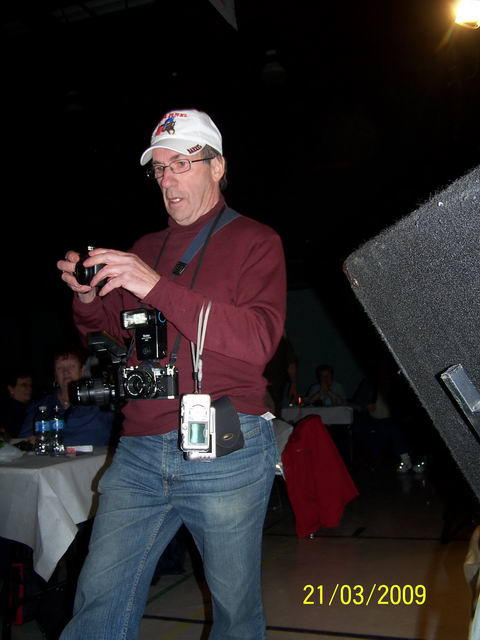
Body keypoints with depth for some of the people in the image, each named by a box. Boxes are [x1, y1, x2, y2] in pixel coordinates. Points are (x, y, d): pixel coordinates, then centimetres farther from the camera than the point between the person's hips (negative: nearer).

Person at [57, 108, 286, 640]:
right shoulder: (144, 249, 17)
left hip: (225, 453, -4)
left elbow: (258, 341, -15)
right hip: (139, 454, 4)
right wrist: (88, 297, 0)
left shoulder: (254, 241, 1)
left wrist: (158, 288, -20)